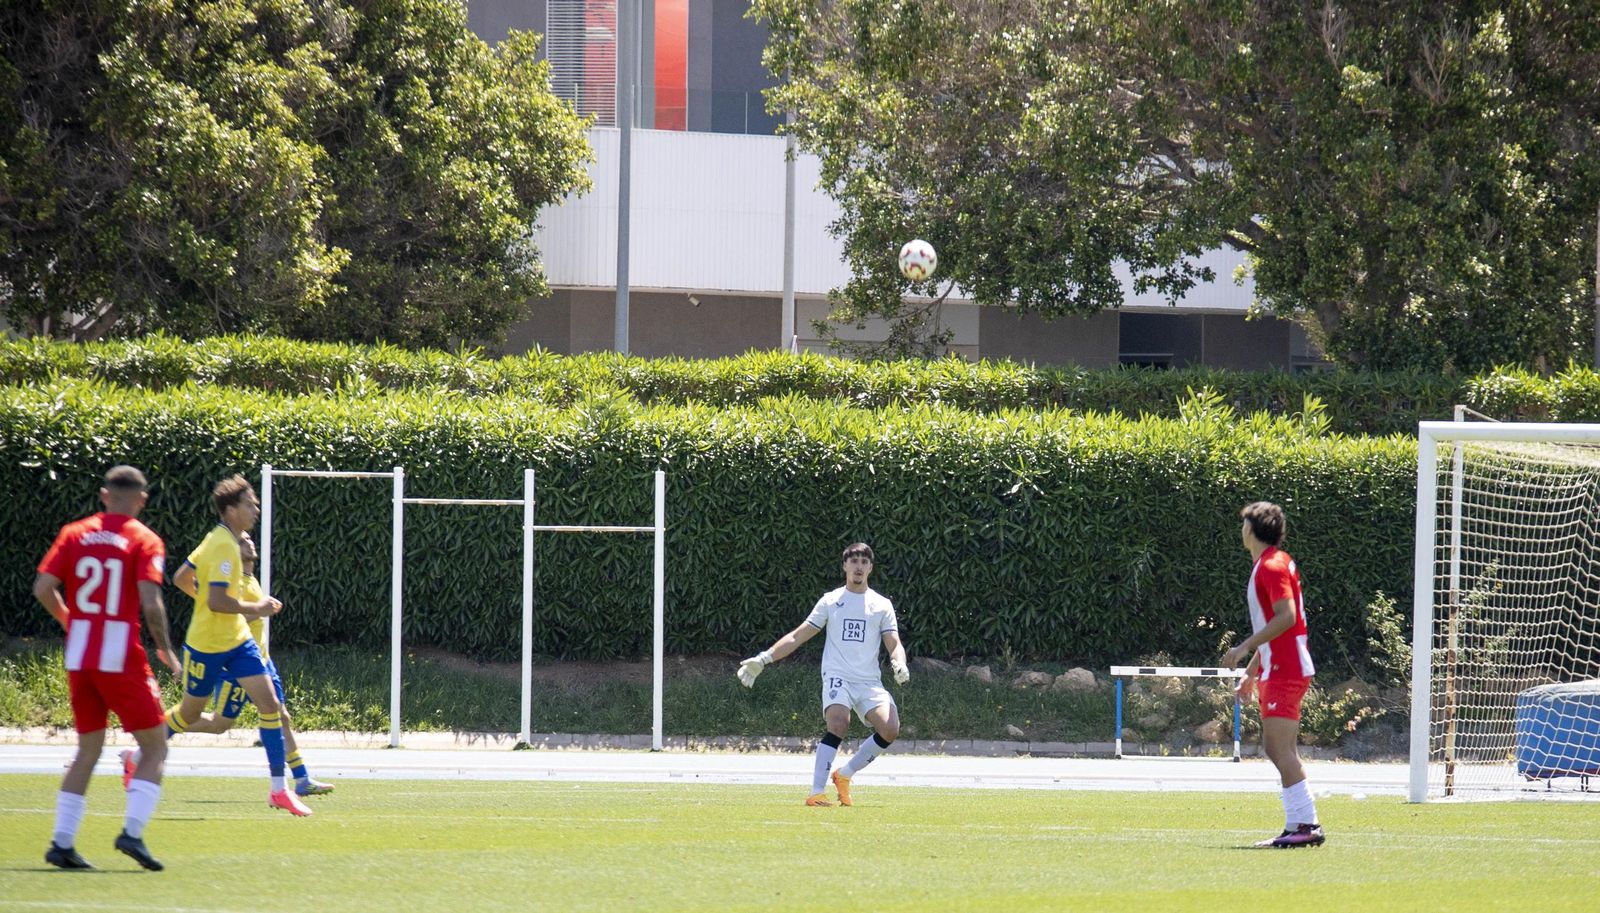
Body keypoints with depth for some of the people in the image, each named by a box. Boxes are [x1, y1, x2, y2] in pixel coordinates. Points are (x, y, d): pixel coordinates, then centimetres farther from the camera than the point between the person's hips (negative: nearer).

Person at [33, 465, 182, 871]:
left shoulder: (75, 533, 6)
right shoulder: (144, 541, -5)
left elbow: (43, 588, 1)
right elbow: (150, 602, -15)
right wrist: (166, 652, -2)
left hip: (79, 656, 5)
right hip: (121, 657, -5)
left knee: (88, 749, 15)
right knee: (155, 748, 5)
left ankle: (62, 841, 6)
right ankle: (132, 832, -12)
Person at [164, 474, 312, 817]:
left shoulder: (219, 539, 6)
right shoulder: (223, 547, -23)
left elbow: (181, 578, 16)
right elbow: (216, 601, -31)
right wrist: (255, 608, -20)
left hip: (236, 639, 8)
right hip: (207, 645, -8)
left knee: (270, 703, -5)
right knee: (189, 713, 8)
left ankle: (279, 788, -6)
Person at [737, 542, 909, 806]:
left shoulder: (882, 605, 13)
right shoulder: (830, 601, 11)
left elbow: (894, 644, 8)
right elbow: (798, 636, 11)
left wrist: (899, 663, -17)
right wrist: (764, 658, 3)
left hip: (869, 681, 2)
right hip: (837, 676, -2)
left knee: (890, 729, -21)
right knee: (838, 723, -29)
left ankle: (844, 775, 0)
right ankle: (817, 792, -32)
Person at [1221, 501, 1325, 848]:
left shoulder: (1273, 566, -12)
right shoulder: (1266, 565, 19)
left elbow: (1286, 617, -23)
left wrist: (1245, 648, -22)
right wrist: (1252, 671, 28)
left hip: (1285, 672, -10)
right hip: (1275, 670, 10)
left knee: (1281, 748, -14)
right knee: (1275, 749, 10)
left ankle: (1306, 824, -18)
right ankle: (1298, 824, 10)